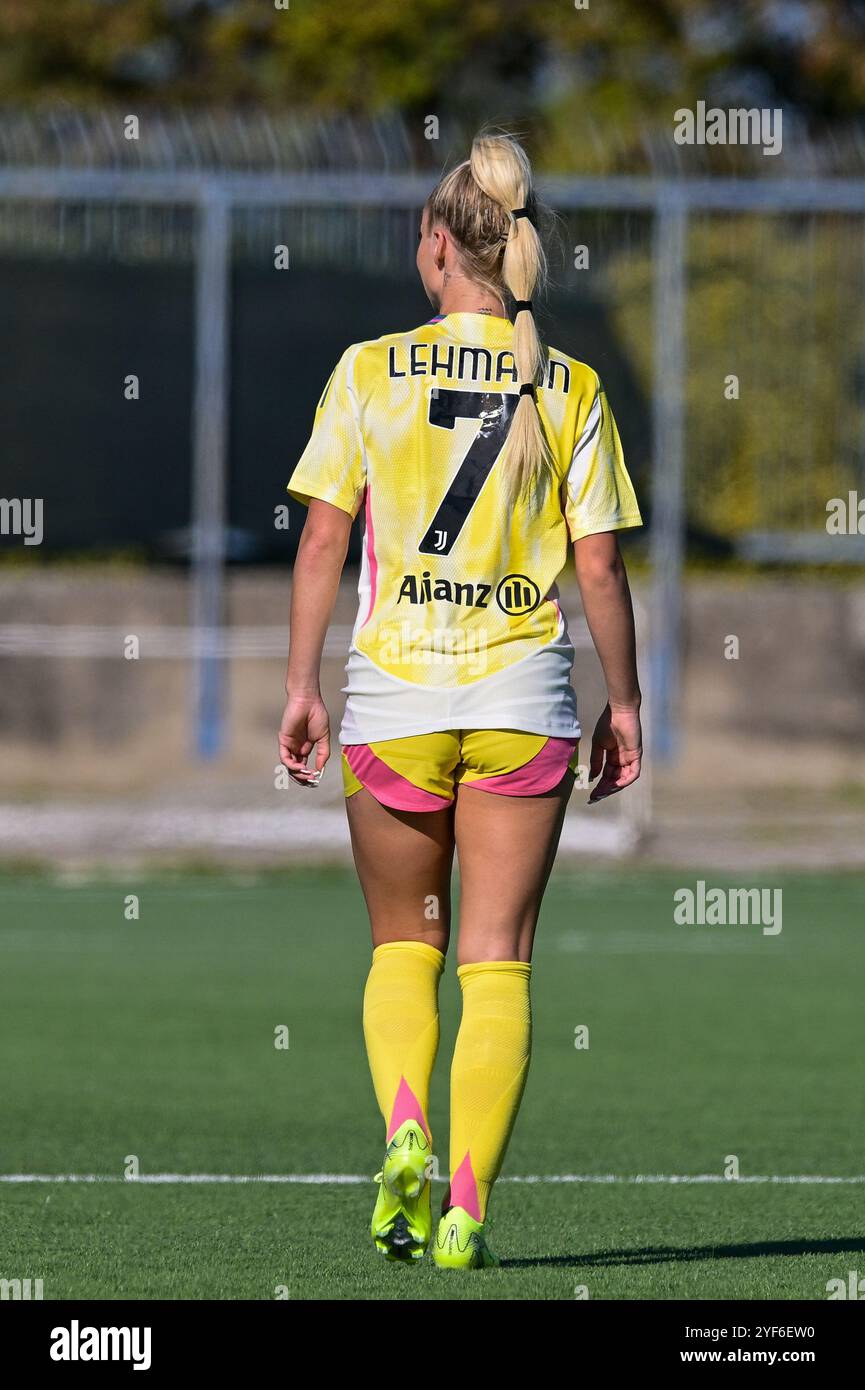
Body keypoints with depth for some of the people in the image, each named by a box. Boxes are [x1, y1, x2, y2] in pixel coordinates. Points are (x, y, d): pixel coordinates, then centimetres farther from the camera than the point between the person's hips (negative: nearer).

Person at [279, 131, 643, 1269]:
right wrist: (625, 702, 10)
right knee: (497, 962, 4)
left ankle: (404, 1130, -8)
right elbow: (600, 566, 0)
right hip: (524, 695, 0)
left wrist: (301, 685, 3)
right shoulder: (571, 389, -1)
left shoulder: (369, 371, -3)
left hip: (394, 692, 0)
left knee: (404, 947, 16)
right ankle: (466, 1204, -5)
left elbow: (323, 539, -3)